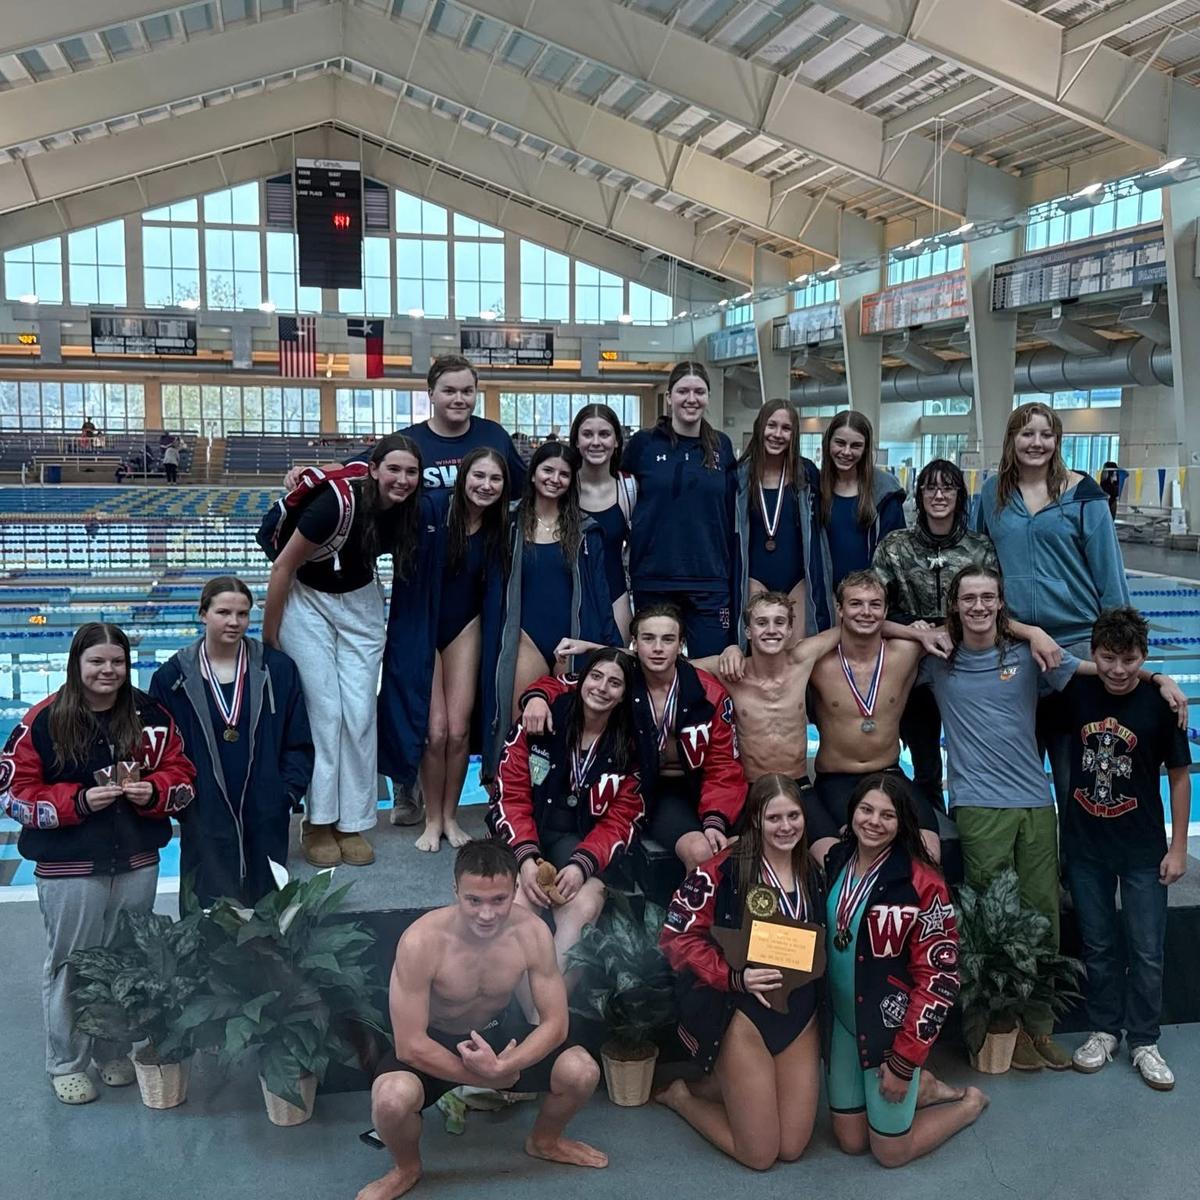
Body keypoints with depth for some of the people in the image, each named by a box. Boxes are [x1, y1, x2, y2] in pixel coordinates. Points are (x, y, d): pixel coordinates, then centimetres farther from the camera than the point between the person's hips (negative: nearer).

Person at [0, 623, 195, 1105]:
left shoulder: (150, 715, 0)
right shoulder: (43, 721, -9)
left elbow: (181, 775, 6)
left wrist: (154, 791, -15)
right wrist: (79, 800, -19)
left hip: (136, 863, 3)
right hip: (68, 869, -3)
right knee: (70, 965, 6)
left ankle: (115, 1051, 33)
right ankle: (65, 1064, 23)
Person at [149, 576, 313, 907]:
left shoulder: (278, 669, 2)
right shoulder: (172, 677, 1)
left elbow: (299, 744, 5)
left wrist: (288, 794, -4)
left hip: (265, 821, 1)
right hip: (204, 822, -1)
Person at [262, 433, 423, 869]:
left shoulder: (410, 510, -14)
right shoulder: (337, 503, -29)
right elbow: (283, 566, -19)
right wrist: (269, 635, -12)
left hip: (360, 603, 5)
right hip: (307, 600, -4)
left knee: (360, 714, 1)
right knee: (324, 711, -7)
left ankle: (354, 822, 11)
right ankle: (317, 824, 5)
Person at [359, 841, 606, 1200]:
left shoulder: (532, 932, -24)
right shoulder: (420, 941, -33)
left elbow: (555, 1023, -16)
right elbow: (410, 1045, -28)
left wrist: (501, 1067, -32)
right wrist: (488, 1078, -24)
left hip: (503, 1032, 3)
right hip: (432, 1042, -3)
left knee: (581, 1072, -20)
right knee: (391, 1099, -33)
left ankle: (543, 1141, 16)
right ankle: (407, 1168, 4)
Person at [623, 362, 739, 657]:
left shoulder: (722, 446, 7)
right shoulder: (643, 443, 2)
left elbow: (730, 516, 9)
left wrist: (734, 581, 6)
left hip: (710, 581, 1)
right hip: (653, 580, -1)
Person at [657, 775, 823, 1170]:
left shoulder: (814, 874, 5)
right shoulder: (722, 870, -15)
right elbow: (677, 937, -15)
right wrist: (735, 977, -26)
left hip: (801, 1016, 6)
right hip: (743, 1015, -5)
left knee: (792, 1148, 8)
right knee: (760, 1154, 1)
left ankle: (727, 1089, 33)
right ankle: (681, 1095, 25)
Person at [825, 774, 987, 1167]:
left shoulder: (921, 883, -19)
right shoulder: (832, 862, -2)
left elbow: (938, 977, -18)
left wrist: (904, 1060, -17)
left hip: (893, 1028, -5)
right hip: (842, 1021, 6)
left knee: (890, 1152, 5)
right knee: (850, 1141, 12)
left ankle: (970, 1103, 29)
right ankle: (923, 1088, 35)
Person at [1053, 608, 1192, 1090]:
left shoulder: (1159, 704, -13)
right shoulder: (1076, 693, -8)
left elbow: (1179, 776, -4)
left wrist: (1178, 847, -4)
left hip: (1142, 849, -2)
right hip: (1085, 846, 2)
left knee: (1146, 951, 5)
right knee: (1098, 945, 14)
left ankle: (1144, 1042, 22)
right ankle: (1103, 1031, 30)